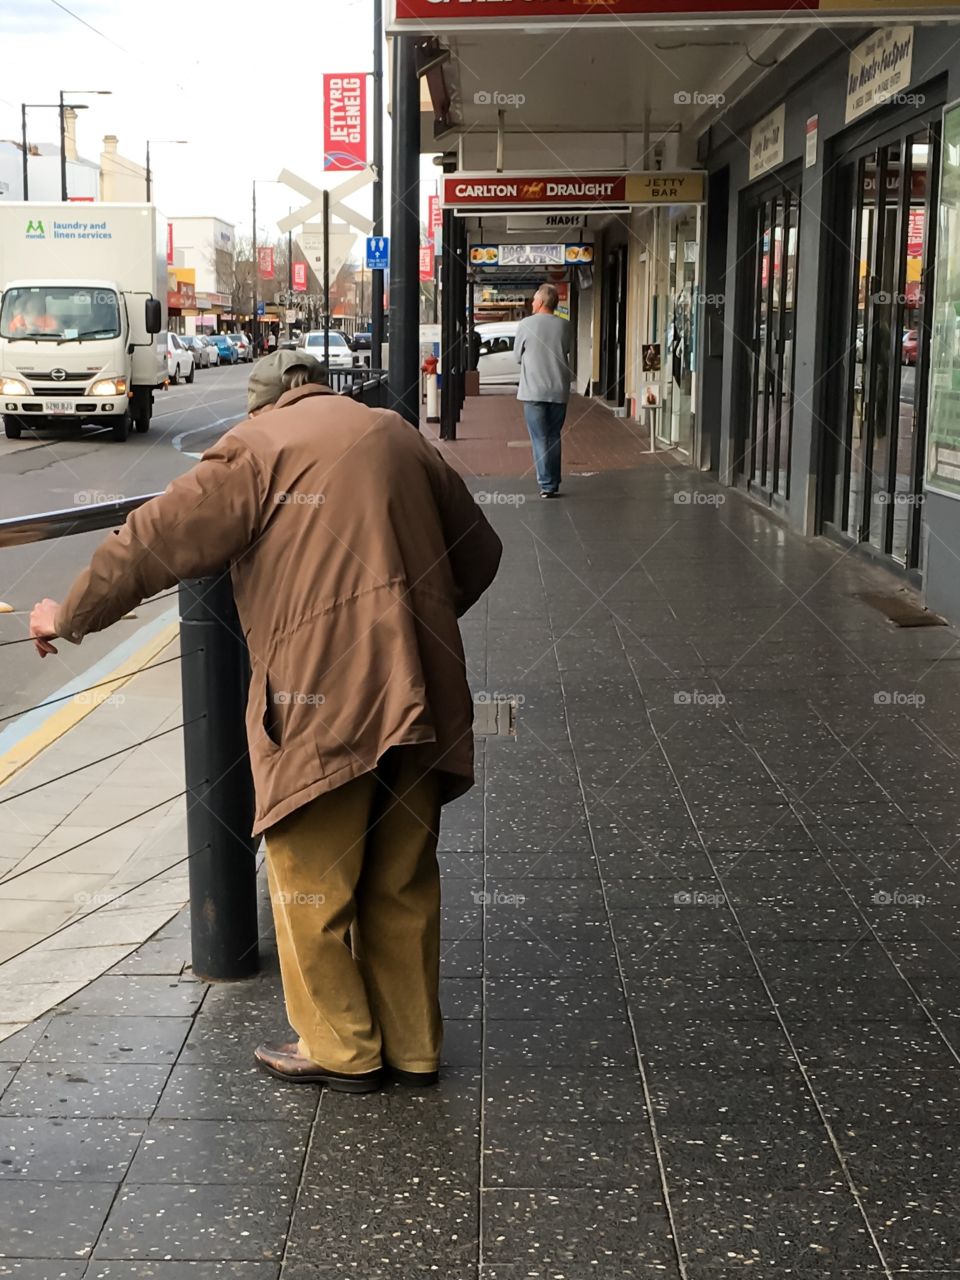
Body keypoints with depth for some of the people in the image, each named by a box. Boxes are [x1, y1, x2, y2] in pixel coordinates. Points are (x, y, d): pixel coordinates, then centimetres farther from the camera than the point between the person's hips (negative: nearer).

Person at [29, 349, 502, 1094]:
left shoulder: (259, 448, 0)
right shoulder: (397, 435, 16)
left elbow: (156, 544, -3)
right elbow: (480, 550, 22)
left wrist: (69, 618, 10)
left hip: (324, 703, -6)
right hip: (417, 695, 6)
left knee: (313, 883, 8)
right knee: (403, 880, 15)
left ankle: (340, 1050, 19)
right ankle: (411, 1045, 25)